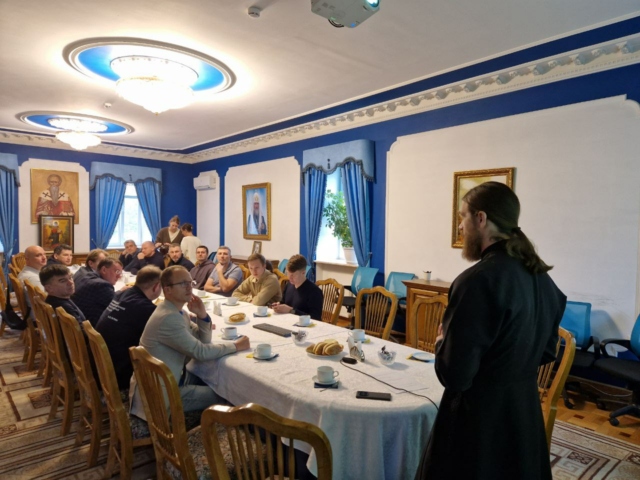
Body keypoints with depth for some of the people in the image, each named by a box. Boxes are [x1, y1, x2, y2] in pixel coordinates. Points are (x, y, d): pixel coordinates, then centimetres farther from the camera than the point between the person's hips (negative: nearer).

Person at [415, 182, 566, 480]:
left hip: (480, 419, -7)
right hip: (526, 413, 8)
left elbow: (453, 375, -24)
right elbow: (547, 351, 12)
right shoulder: (541, 276, 0)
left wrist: (442, 340, -6)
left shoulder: (479, 280, -27)